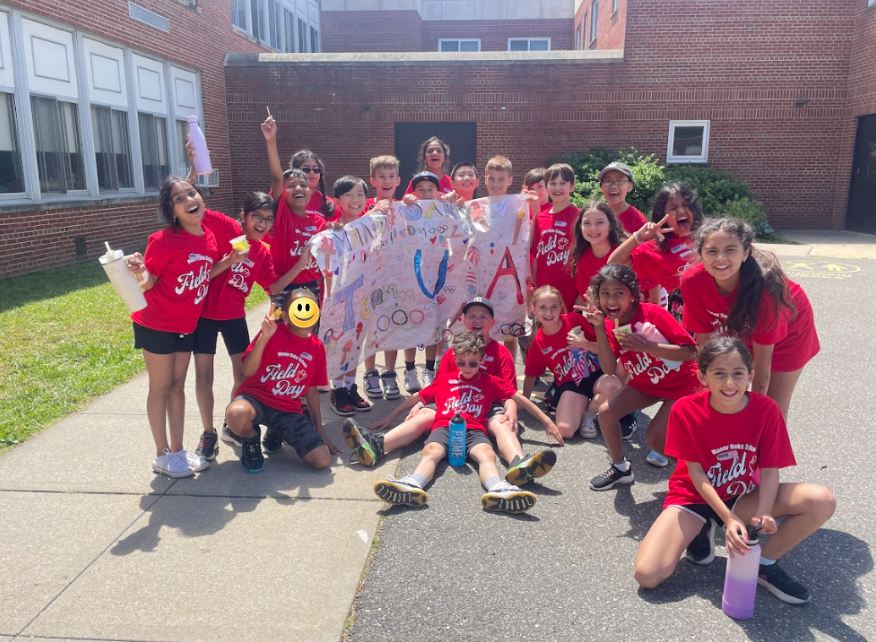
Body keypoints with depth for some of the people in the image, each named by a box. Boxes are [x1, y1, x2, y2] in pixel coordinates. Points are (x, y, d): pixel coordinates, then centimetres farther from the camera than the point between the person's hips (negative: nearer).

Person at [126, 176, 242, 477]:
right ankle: (162, 456, 16)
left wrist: (228, 261, -2)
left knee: (177, 385, 13)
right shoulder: (164, 241, -21)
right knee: (161, 387, 3)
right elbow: (148, 283, -16)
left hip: (186, 324, 6)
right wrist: (140, 274, -37)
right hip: (157, 324, -6)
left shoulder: (209, 238, -1)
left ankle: (178, 450, 24)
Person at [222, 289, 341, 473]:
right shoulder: (273, 332, -9)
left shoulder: (317, 347, 3)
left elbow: (311, 390, 12)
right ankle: (250, 440, -1)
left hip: (288, 409, 4)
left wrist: (320, 431, 13)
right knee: (236, 414, -42)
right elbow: (248, 371, -17)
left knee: (322, 460, -12)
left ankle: (276, 435, 18)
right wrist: (264, 337, -29)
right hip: (255, 397, -4)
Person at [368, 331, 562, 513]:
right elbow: (417, 398, 32)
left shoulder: (490, 382, 24)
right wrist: (391, 417, 31)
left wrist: (546, 421, 19)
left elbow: (518, 398, 22)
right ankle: (412, 486, -62)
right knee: (431, 451, -33)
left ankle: (498, 491, -64)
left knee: (487, 453, -34)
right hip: (444, 427, 1)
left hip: (474, 430, 0)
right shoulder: (444, 380, 27)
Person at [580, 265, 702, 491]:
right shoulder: (610, 324, -10)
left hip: (681, 383, -5)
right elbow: (610, 369, -22)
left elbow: (691, 351, -28)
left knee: (655, 436, -16)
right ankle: (620, 468, 11)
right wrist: (599, 327, -29)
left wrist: (645, 346, -36)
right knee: (605, 412, -10)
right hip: (646, 383, 5)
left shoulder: (652, 313, -25)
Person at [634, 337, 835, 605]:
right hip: (694, 496, -2)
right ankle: (701, 530, 10)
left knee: (823, 501, -24)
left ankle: (765, 563, -1)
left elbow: (768, 470, -14)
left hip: (741, 496, 2)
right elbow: (696, 474, -16)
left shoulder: (765, 409, -17)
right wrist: (729, 519, -27)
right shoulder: (685, 410, -21)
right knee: (647, 575, -22)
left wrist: (763, 515, -32)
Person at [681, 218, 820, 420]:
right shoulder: (692, 281, -32)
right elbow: (704, 342, -18)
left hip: (787, 331, -2)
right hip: (739, 331, 3)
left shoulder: (765, 287, -40)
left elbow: (762, 359, -29)